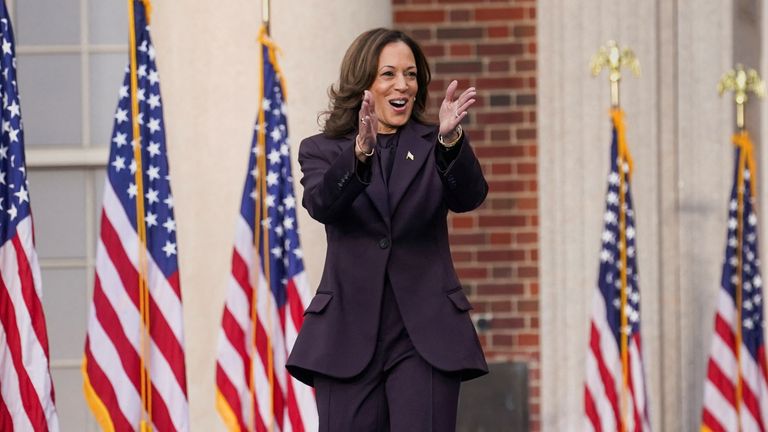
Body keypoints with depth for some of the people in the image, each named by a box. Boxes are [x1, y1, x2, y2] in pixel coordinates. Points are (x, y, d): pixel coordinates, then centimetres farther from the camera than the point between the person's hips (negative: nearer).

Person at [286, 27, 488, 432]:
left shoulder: (433, 147, 9)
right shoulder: (322, 151, 8)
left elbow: (469, 197, -10)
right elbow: (321, 205, -13)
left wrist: (450, 139, -30)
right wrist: (361, 151, -32)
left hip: (425, 335, 0)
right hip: (349, 336, 0)